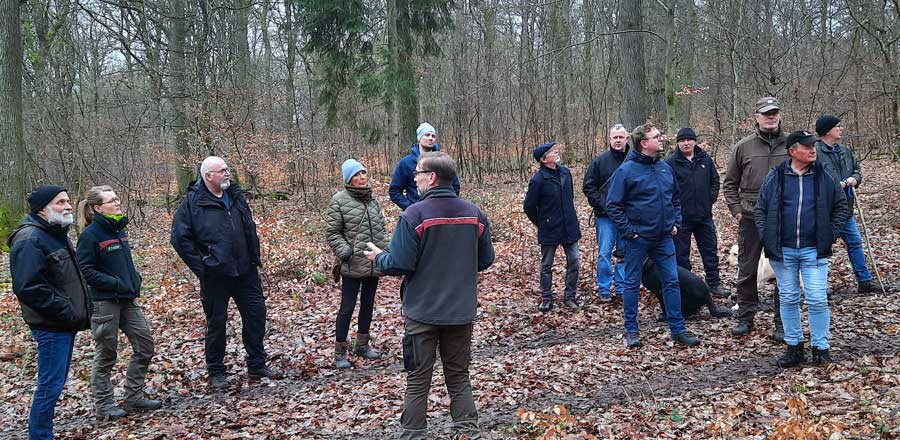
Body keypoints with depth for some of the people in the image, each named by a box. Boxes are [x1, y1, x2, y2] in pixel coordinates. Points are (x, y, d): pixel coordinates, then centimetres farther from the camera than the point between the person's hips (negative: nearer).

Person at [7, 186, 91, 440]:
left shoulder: (56, 234, 15)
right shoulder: (30, 239, -17)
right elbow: (27, 287, -25)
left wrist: (80, 310, 13)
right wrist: (65, 311, -21)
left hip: (66, 323, 10)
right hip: (51, 326, -10)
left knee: (55, 384, 16)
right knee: (51, 386, -4)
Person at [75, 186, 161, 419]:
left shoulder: (119, 229, 9)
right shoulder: (90, 234, -13)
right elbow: (85, 270, -16)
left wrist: (135, 278, 4)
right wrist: (115, 284, -20)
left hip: (128, 299, 8)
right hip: (105, 302, -7)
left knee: (145, 344, 7)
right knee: (106, 354, 4)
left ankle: (133, 397, 19)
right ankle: (103, 405, 18)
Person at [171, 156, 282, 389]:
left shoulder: (236, 195, 9)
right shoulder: (193, 202, -10)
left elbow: (250, 228, 19)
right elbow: (180, 238, -10)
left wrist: (254, 256, 13)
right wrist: (201, 265, -11)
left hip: (245, 271, 6)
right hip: (215, 274, -5)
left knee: (256, 313, 8)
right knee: (216, 322, 5)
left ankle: (257, 365, 22)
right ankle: (216, 372, 20)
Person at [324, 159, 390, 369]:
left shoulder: (372, 200, 9)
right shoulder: (339, 200, -8)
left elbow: (381, 229, 16)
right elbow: (332, 232, -7)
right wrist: (345, 252, -18)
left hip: (374, 263, 6)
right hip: (353, 265, -6)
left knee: (368, 304, 16)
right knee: (347, 307, 0)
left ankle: (362, 344, 32)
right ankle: (340, 352, 12)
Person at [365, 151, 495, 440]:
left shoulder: (414, 215, -16)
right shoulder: (474, 214, -2)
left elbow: (400, 265, -17)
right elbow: (485, 260, 5)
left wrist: (379, 258, 4)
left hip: (423, 312, -4)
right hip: (462, 311, 4)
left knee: (418, 381, 9)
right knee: (459, 376, 16)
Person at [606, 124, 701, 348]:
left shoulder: (665, 167, 8)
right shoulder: (626, 170, -11)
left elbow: (676, 198, 19)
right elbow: (613, 205, -11)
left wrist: (676, 223, 9)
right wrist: (628, 231, -14)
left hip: (664, 237, 5)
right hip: (638, 238, -5)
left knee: (672, 281, 6)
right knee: (632, 283, 6)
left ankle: (678, 329, 15)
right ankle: (631, 330, 17)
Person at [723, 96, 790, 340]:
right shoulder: (743, 147, 2)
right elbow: (730, 183, 9)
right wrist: (736, 209, -1)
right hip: (751, 219, 0)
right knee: (746, 270, 7)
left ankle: (782, 323, 15)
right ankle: (745, 317, 21)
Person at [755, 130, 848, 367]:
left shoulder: (823, 176, 2)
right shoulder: (775, 177, 1)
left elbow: (841, 206, 11)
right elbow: (760, 210, 7)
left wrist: (831, 234, 3)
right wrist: (767, 238, -1)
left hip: (814, 250, 0)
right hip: (782, 250, 1)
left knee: (817, 300, -3)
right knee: (788, 300, 9)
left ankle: (820, 348, 12)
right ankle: (794, 347, 20)